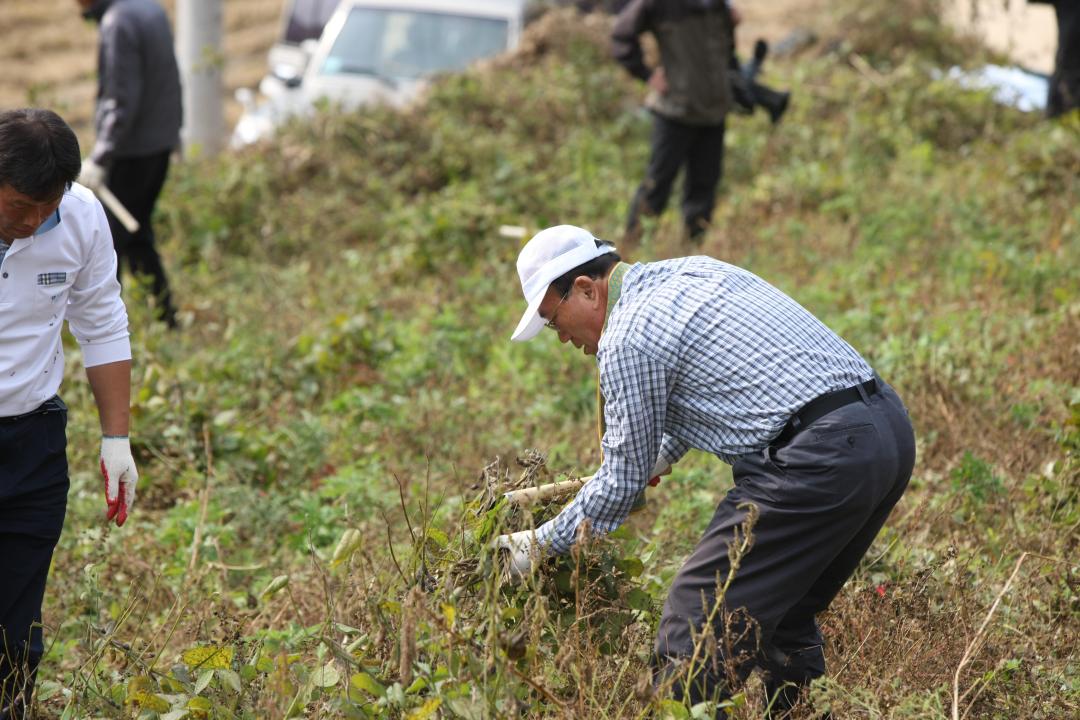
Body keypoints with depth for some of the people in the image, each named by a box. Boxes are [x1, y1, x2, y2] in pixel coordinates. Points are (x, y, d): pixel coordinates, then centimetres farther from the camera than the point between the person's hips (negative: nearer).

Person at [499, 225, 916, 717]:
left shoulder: (627, 338, -6)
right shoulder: (690, 272, 20)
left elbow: (626, 478, 1)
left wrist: (543, 543, 13)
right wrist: (656, 460, 45)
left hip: (819, 458, -10)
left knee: (698, 614, -4)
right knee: (784, 613, 23)